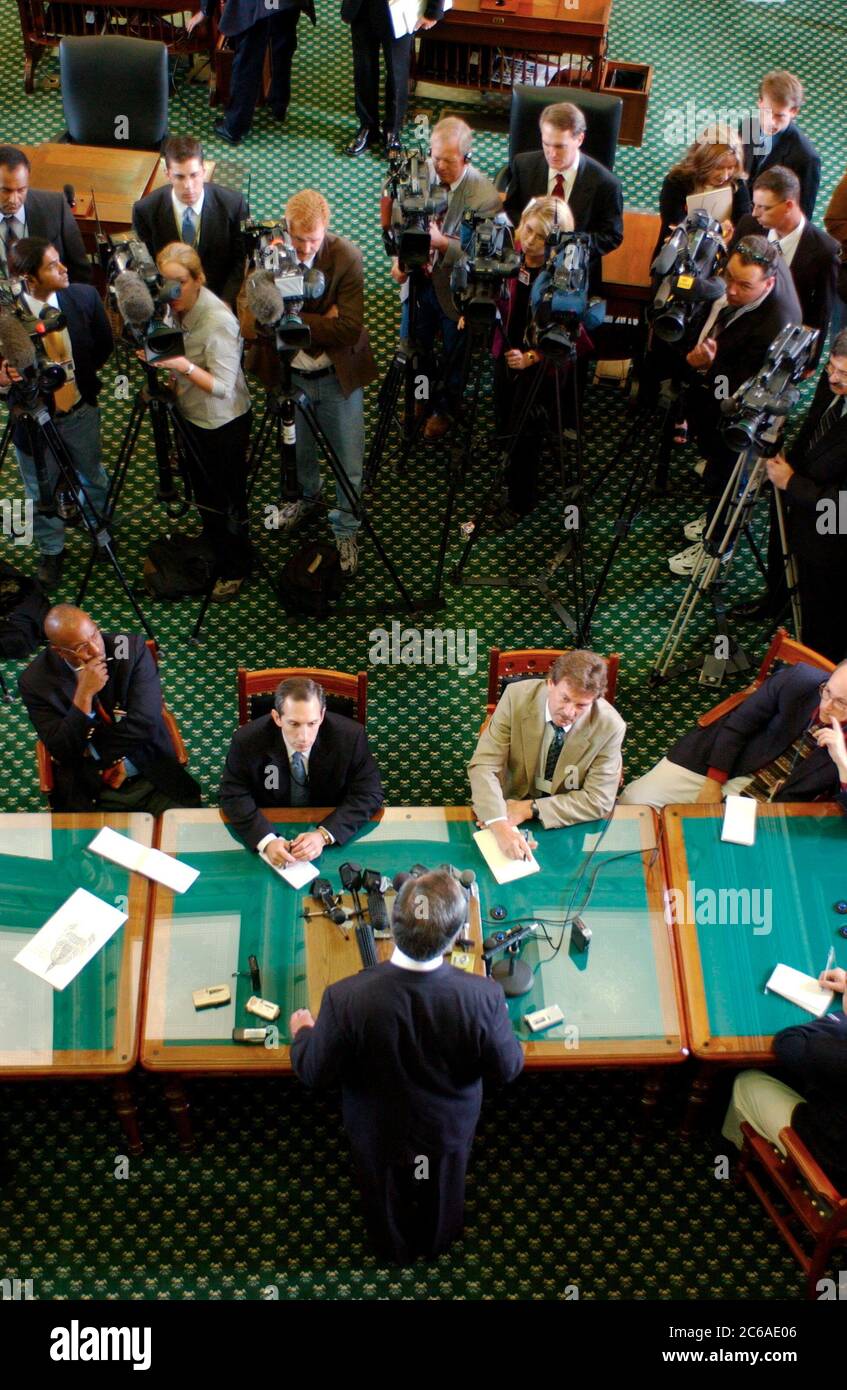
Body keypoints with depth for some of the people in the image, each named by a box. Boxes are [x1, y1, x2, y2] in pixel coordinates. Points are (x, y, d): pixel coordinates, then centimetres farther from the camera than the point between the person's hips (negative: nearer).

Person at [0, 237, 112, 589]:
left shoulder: (84, 296, -16)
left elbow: (104, 345, 3)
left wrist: (82, 375, -3)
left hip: (81, 411, 3)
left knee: (93, 477, 27)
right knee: (41, 493, 19)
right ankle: (51, 552, 44)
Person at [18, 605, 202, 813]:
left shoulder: (132, 648, -7)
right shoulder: (35, 682, -7)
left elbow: (145, 725, -11)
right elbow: (61, 751, -12)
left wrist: (90, 748, -9)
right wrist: (84, 694, -22)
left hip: (153, 781, 1)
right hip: (88, 796, 0)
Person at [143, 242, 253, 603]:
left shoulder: (219, 321, -30)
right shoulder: (171, 307, -7)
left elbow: (223, 388, -31)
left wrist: (184, 366, -41)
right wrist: (158, 358, -3)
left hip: (224, 423, -8)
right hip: (190, 414, 8)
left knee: (228, 499, 8)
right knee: (202, 492, 24)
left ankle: (235, 568, 28)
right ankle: (213, 550, 46)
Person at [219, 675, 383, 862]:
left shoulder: (350, 736, -18)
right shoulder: (248, 740, -17)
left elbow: (369, 795, -14)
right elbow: (234, 796, -11)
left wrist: (324, 835, -28)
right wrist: (266, 840, -29)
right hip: (273, 830, 1)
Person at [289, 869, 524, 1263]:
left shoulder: (346, 998, -39)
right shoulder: (483, 996, -37)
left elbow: (315, 1073, -21)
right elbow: (505, 1070, -18)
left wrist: (301, 1034, 1)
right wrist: (503, 1028, 3)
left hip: (378, 1130, -1)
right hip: (449, 1127, 1)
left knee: (387, 1192, 33)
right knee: (443, 1190, 34)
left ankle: (395, 1250, 62)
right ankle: (436, 1244, 63)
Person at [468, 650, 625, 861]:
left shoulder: (610, 726, -18)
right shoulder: (517, 696, -17)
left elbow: (598, 800, -14)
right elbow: (483, 766, -20)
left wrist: (530, 809, -24)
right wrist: (500, 826, -37)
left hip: (570, 824, -2)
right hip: (512, 802, 2)